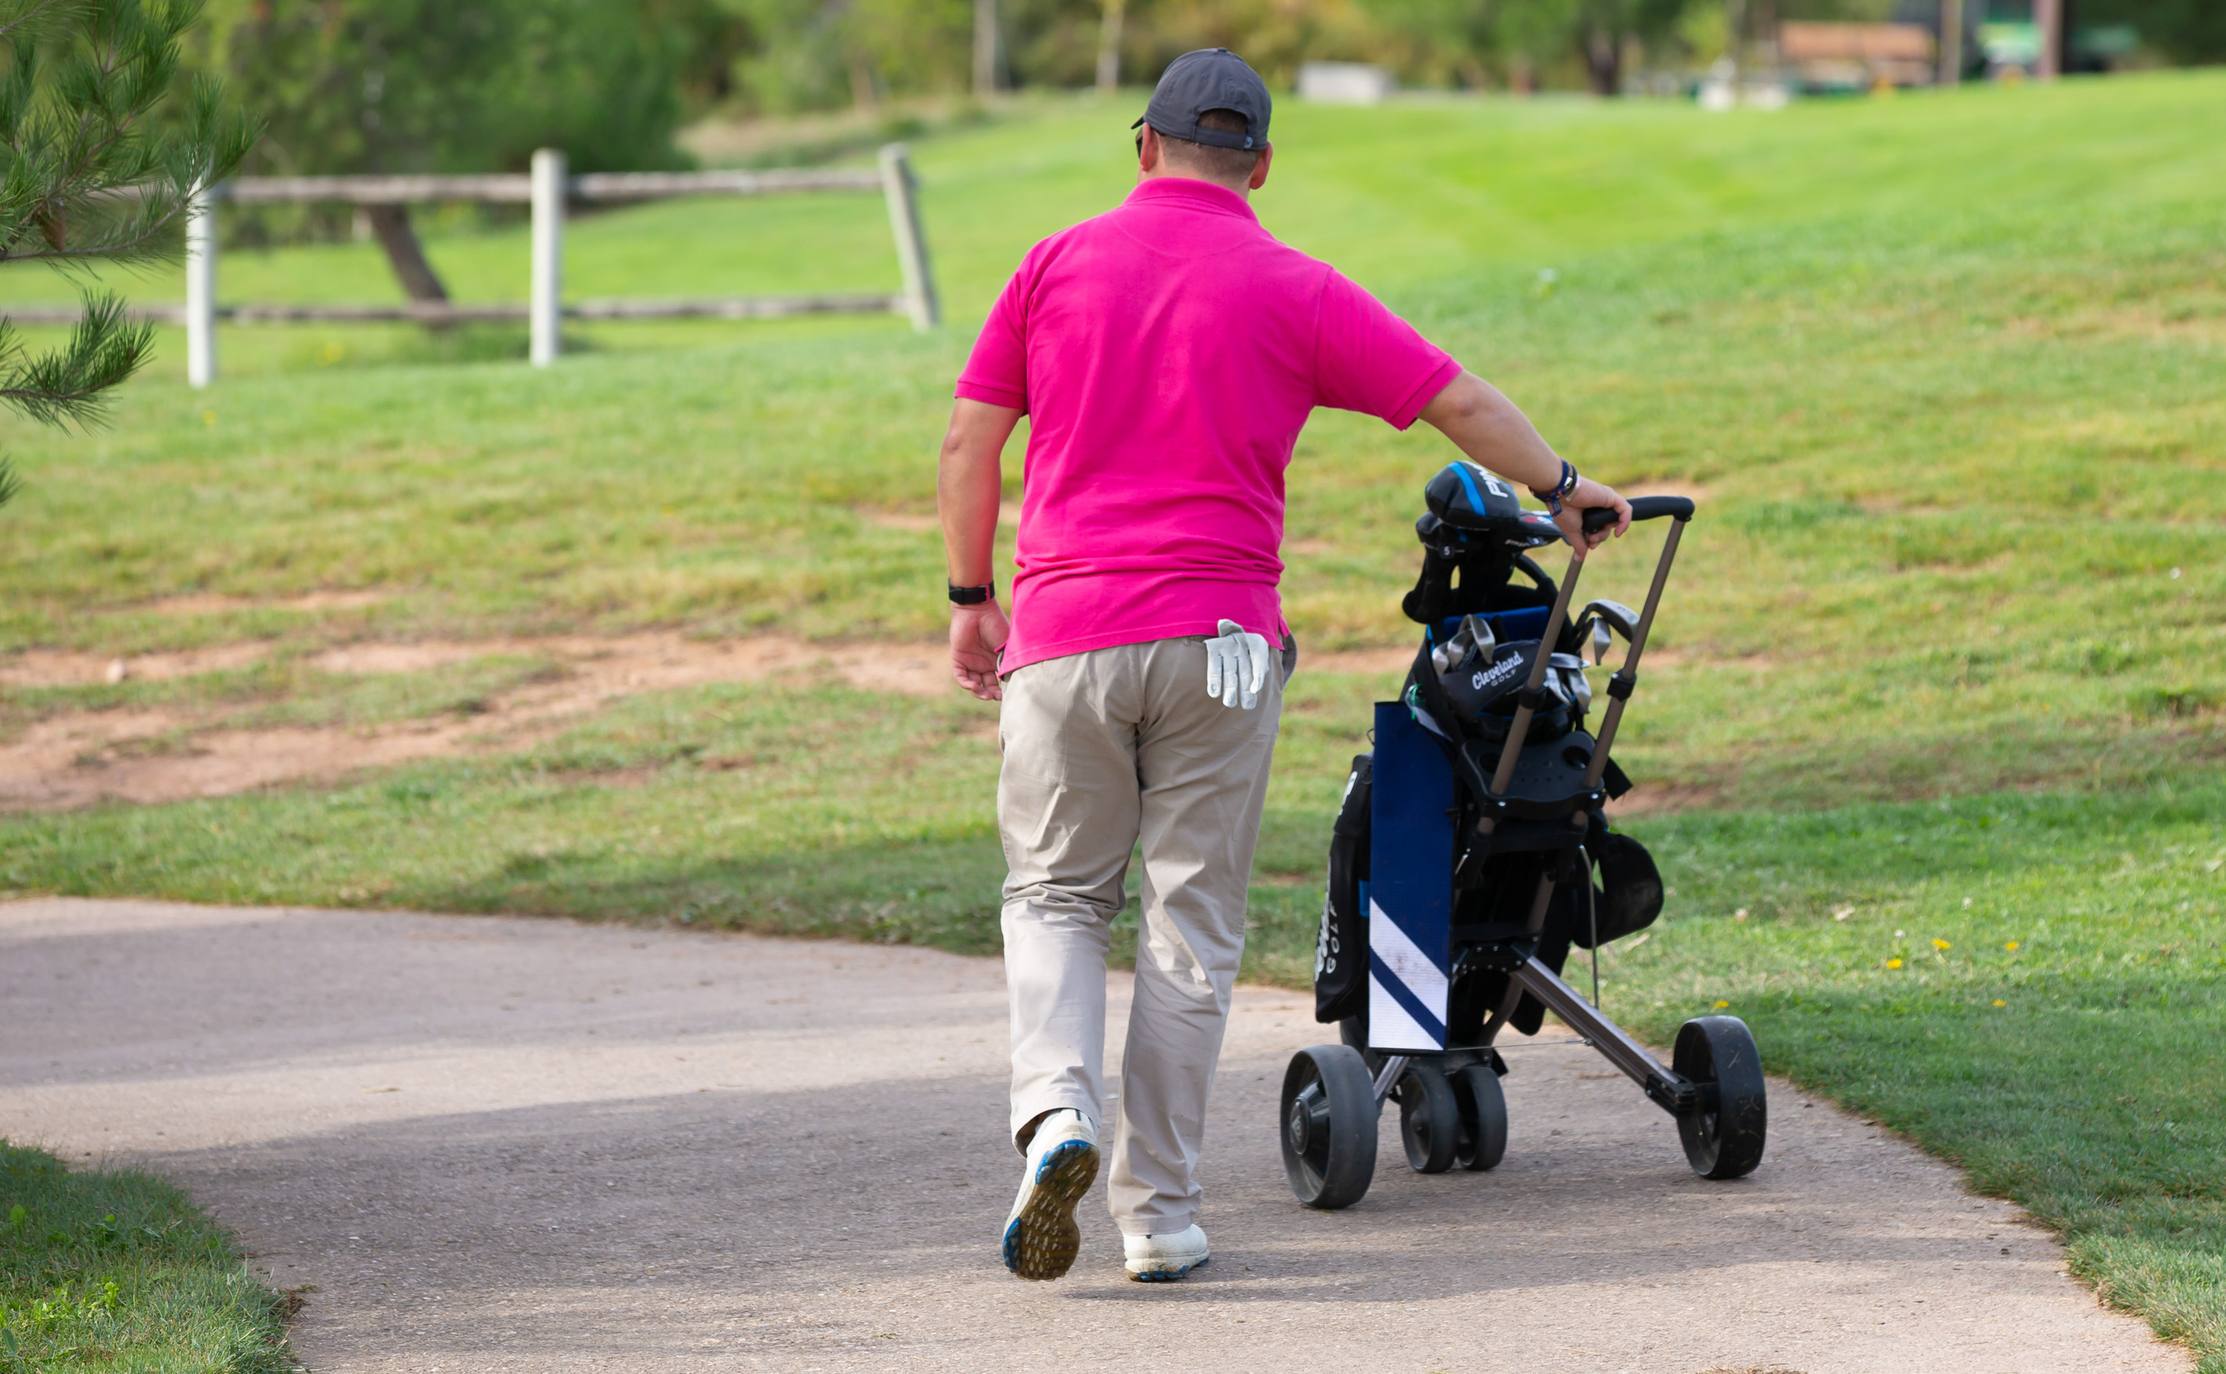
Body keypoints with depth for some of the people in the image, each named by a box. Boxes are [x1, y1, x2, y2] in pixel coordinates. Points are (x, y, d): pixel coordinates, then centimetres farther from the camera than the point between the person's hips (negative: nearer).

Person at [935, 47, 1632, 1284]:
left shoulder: (1055, 267, 5)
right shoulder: (1293, 292, 1)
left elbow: (968, 447, 5)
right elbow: (1461, 403, 4)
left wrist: (971, 600, 16)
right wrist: (1561, 489, 20)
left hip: (1063, 636, 1)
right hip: (1218, 643, -1)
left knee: (1055, 898, 14)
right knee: (1191, 928, 6)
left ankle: (1056, 1111, -12)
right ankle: (1158, 1214, 7)